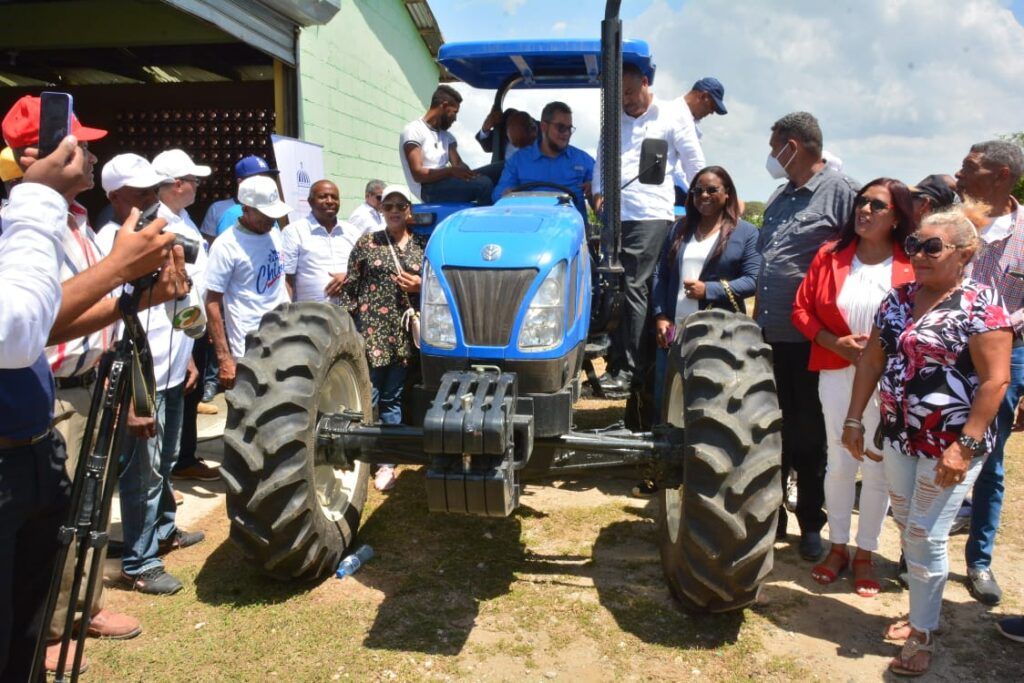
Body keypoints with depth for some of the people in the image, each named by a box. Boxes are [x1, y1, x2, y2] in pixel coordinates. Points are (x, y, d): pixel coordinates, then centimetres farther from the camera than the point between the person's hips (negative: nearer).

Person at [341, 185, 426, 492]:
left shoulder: (423, 246, 8)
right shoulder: (366, 243, 4)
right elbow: (350, 287, 3)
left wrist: (420, 286, -6)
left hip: (405, 332, 2)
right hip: (370, 328, -2)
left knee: (393, 399, 8)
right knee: (367, 396, -2)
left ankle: (387, 462, 17)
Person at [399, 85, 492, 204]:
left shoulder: (447, 136, 21)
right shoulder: (413, 130, -4)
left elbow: (458, 164, 7)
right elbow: (418, 174, -14)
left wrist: (467, 173, -18)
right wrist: (451, 171, -25)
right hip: (428, 189, -8)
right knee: (484, 184, -25)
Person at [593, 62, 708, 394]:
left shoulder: (673, 115, 6)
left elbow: (694, 162, 7)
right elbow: (602, 159, 24)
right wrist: (598, 193, 8)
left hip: (650, 214, -5)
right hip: (614, 215, 6)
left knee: (635, 289, -10)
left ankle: (632, 369, -6)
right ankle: (617, 364, 14)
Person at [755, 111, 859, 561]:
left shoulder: (841, 191, -9)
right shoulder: (781, 196, 15)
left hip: (811, 340, -7)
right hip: (771, 336, 7)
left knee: (809, 437, 7)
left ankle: (811, 526, 23)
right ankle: (771, 516, 29)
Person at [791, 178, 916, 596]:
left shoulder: (913, 267, -5)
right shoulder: (830, 256, 3)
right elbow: (801, 310, 2)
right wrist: (837, 343, -11)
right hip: (836, 375, 2)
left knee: (877, 468, 7)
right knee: (839, 463, 11)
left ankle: (865, 553, 25)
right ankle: (837, 547, 28)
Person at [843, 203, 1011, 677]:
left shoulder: (981, 305, -13)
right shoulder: (899, 298, 6)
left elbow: (995, 380, -16)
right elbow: (872, 359, 10)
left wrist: (966, 445, -21)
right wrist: (854, 419, 7)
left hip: (950, 445, -6)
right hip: (899, 436, 7)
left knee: (926, 536, 0)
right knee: (907, 528, 16)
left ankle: (923, 635, 17)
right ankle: (921, 613, 33)